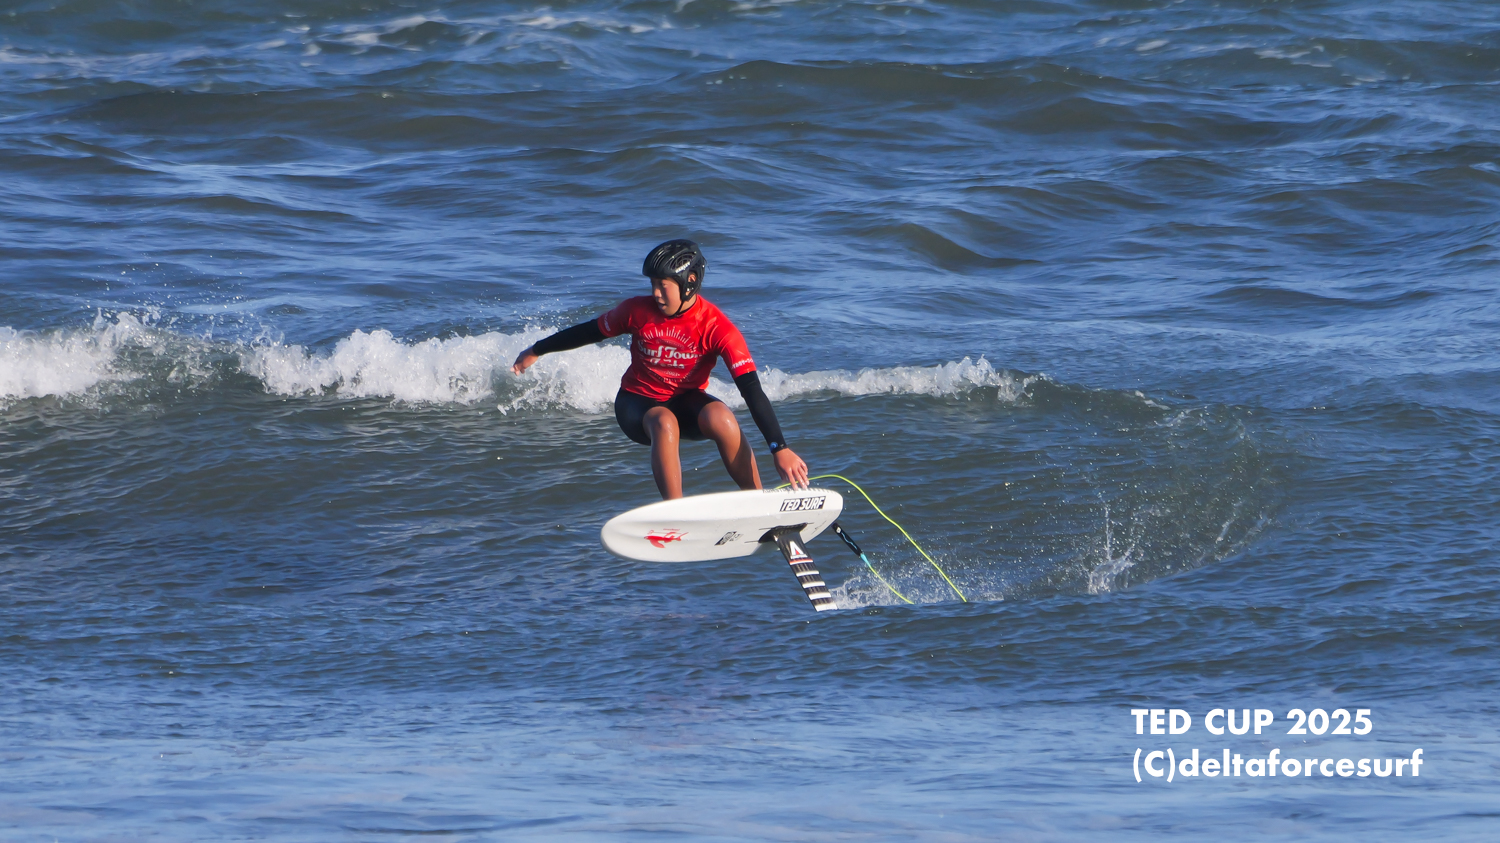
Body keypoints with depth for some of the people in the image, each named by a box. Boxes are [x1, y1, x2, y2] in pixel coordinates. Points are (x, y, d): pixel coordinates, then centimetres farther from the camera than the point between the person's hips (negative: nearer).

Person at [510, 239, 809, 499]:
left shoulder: (717, 327, -21)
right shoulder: (638, 310, -13)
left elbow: (752, 390, -26)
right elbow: (590, 331, 5)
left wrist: (779, 449, -34)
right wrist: (536, 351, 16)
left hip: (687, 403, 0)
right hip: (637, 403, 0)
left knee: (722, 420, -34)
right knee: (665, 424, -37)